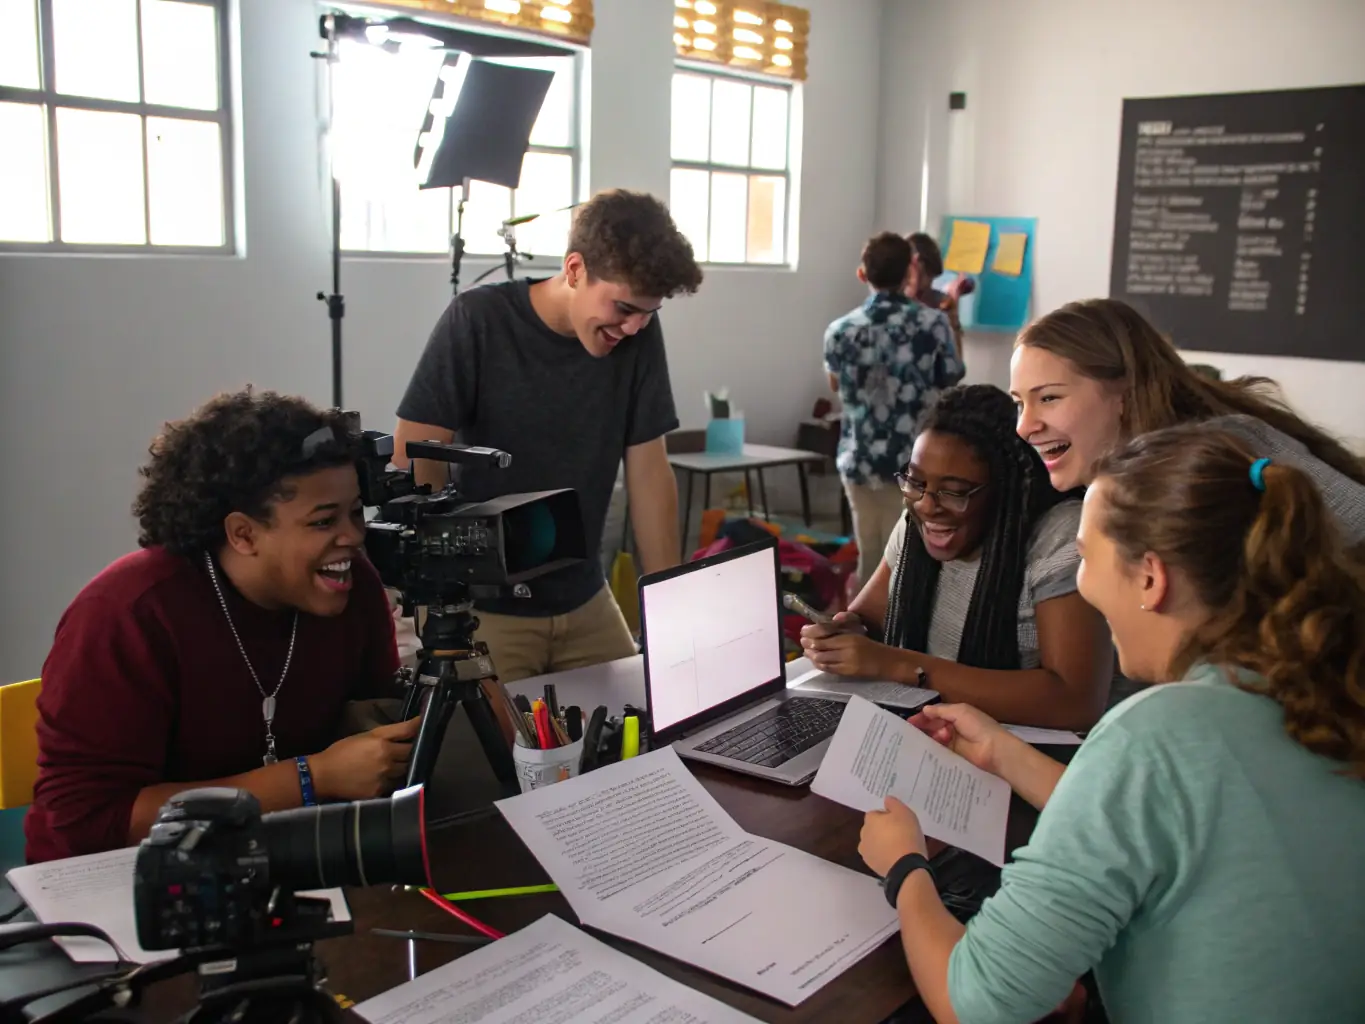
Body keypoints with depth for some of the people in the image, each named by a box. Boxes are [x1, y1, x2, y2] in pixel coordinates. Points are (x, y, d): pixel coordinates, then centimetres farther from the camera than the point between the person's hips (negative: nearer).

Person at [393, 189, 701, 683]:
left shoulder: (639, 335, -5)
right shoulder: (478, 320, -16)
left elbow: (649, 473, -1)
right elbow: (414, 469, -15)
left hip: (584, 603, 4)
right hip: (478, 606, -4)